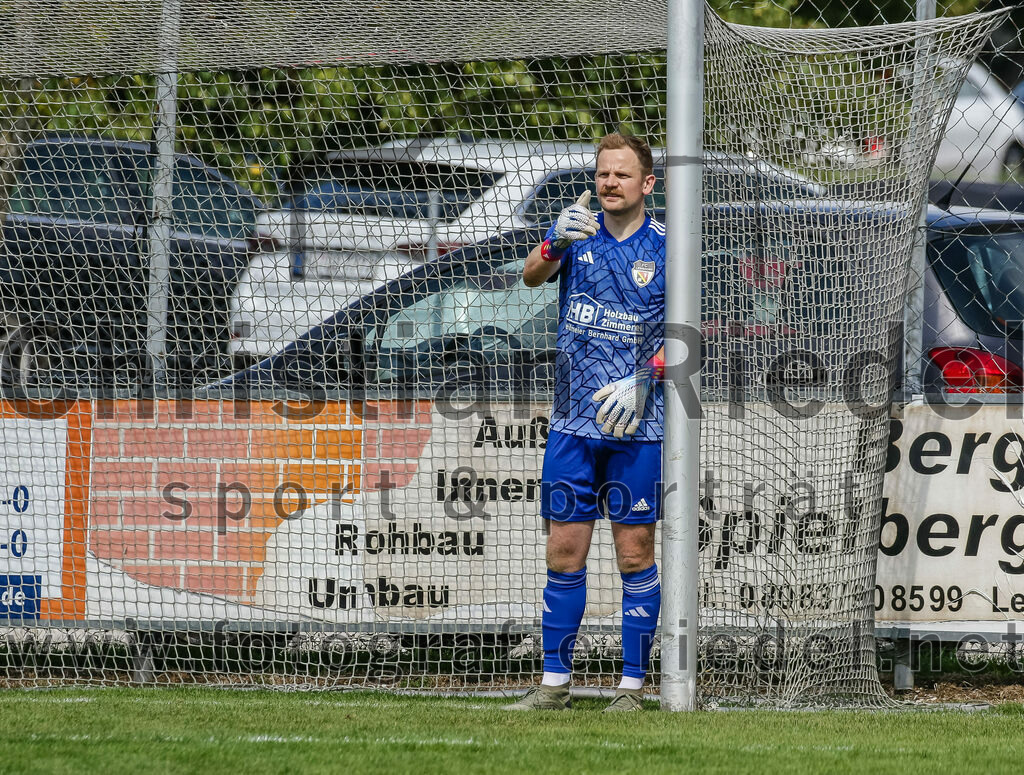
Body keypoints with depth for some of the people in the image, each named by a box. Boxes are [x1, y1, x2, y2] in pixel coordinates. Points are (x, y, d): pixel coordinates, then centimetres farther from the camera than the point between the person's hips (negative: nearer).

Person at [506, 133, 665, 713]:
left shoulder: (667, 246, 0)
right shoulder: (578, 231, 5)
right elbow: (532, 275, -13)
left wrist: (646, 379, -16)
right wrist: (555, 246, -35)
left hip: (636, 426, -2)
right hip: (574, 424, 2)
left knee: (635, 551, 0)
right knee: (565, 551, 4)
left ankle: (633, 686, 6)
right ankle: (555, 683, 11)